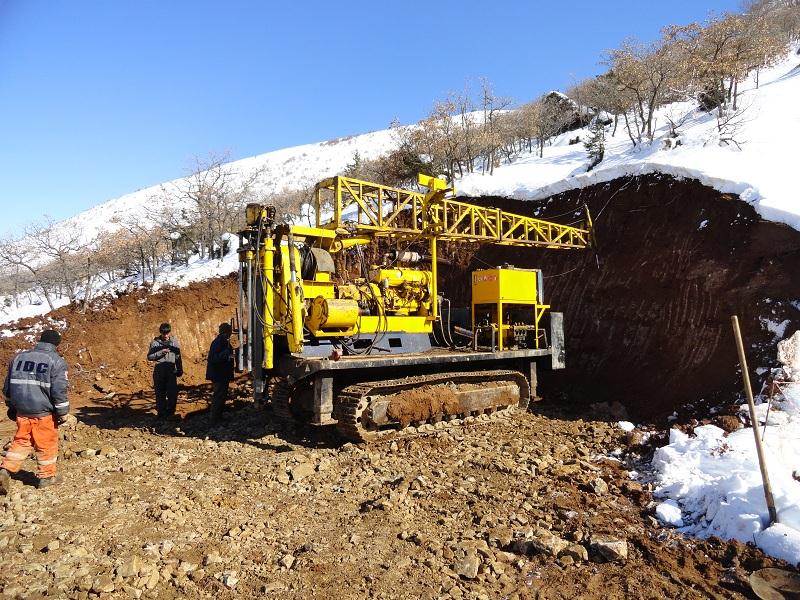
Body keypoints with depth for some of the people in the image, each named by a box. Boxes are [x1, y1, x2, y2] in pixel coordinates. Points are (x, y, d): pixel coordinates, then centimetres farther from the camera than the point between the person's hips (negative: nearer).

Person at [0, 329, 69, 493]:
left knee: (21, 440, 20)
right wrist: (62, 413, -4)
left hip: (22, 410, 5)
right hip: (44, 412, -5)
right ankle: (47, 476, 20)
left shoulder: (19, 357, 8)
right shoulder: (56, 361, -10)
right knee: (47, 443, 9)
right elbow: (59, 390, -13)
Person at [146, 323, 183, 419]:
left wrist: (180, 370, 13)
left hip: (171, 371, 1)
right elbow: (149, 356, -3)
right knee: (160, 393, 4)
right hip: (159, 371, -1)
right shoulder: (155, 342, 0)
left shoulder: (174, 342, 6)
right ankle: (161, 413, 16)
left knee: (173, 392, -2)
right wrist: (161, 352, -17)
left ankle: (170, 412, 14)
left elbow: (178, 357, 13)